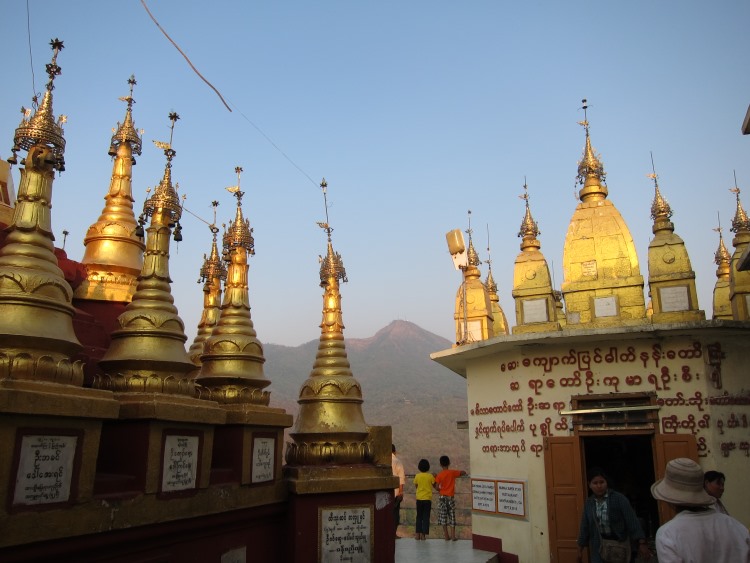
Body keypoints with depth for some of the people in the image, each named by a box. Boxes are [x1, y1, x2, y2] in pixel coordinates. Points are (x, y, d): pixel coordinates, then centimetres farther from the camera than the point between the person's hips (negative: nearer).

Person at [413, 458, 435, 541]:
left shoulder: (417, 476, -4)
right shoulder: (430, 476, -7)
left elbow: (416, 485, 7)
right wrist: (434, 477, 14)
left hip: (419, 499, 2)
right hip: (427, 499, -2)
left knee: (419, 517, 13)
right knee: (426, 517, 4)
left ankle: (418, 534, 11)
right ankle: (423, 534, 0)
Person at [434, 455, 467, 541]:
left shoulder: (439, 475, -7)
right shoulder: (452, 472, -4)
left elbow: (437, 488, -11)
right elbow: (464, 472, 2)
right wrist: (457, 473, 16)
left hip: (442, 497, -1)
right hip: (451, 497, 1)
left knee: (443, 516, 7)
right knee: (452, 516, 7)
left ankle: (446, 535, 8)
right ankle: (453, 535, 4)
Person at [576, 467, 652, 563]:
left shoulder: (619, 498, -9)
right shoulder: (588, 503, 4)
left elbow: (632, 521, -14)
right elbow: (585, 527, 11)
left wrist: (642, 543, -22)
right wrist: (580, 549, 13)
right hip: (598, 547, 3)